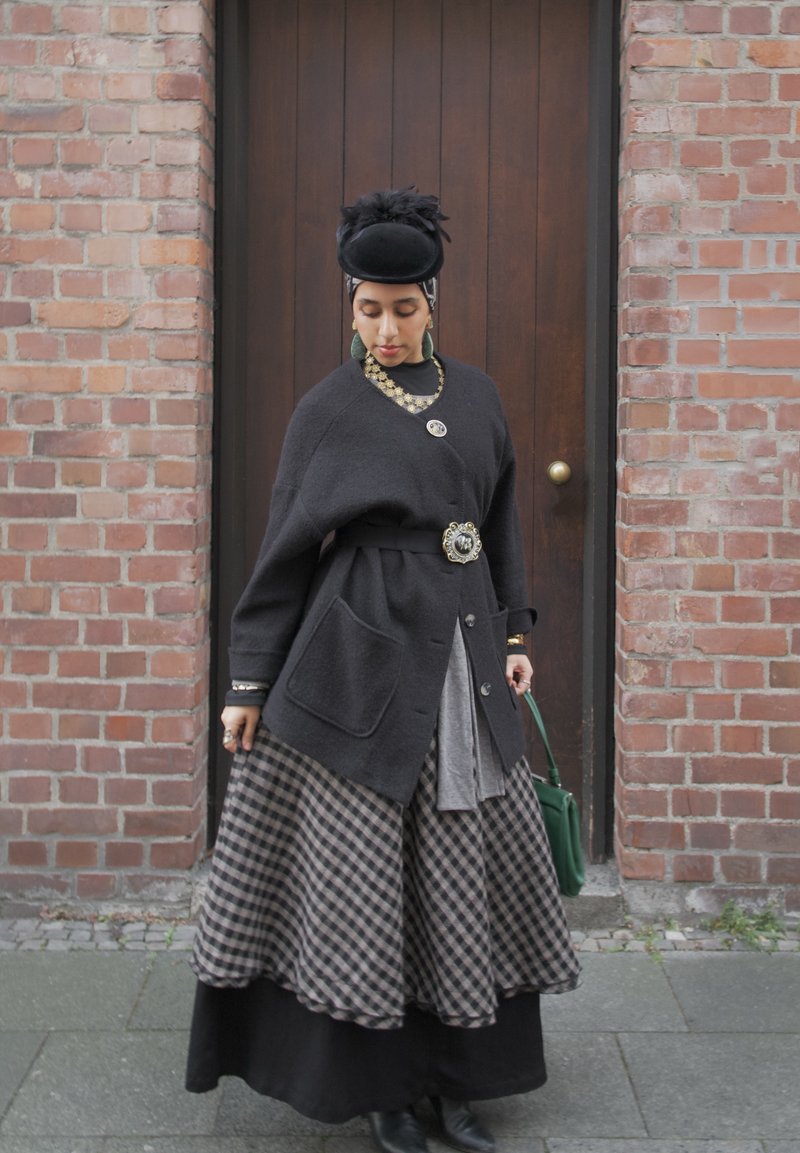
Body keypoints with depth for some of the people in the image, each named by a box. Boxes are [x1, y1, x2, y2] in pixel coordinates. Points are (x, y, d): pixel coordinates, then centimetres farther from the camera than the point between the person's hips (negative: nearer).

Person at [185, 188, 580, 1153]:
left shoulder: (474, 395, 10)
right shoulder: (327, 409, -2)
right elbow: (286, 547, -1)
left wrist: (514, 635, 10)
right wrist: (250, 681, -2)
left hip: (460, 656, 4)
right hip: (365, 649, -4)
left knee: (465, 860, 7)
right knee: (365, 864, 0)